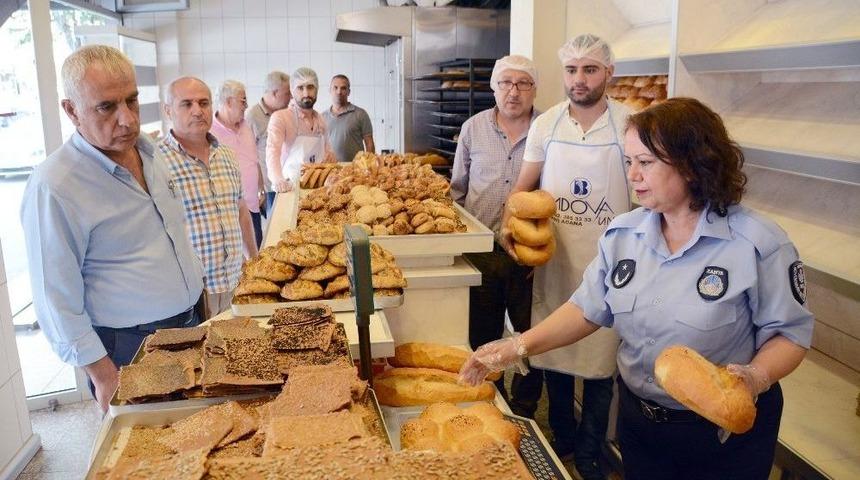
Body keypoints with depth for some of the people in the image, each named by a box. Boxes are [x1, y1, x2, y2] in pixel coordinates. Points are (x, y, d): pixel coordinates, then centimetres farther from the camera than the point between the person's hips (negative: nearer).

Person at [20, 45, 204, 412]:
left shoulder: (148, 151, 2)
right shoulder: (53, 187, -22)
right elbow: (56, 298, -19)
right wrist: (102, 374, -16)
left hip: (188, 324, 7)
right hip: (129, 350, -7)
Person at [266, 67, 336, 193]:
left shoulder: (320, 120, 11)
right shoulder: (280, 117, -8)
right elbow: (273, 150, -21)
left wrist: (330, 155, 0)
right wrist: (278, 180, -39)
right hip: (290, 189, -6)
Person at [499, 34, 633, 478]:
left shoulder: (629, 125, -6)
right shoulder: (545, 124, 1)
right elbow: (523, 187, 7)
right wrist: (510, 226, -11)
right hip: (553, 257, 3)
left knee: (600, 356, 7)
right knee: (551, 347, 13)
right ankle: (562, 438, 36)